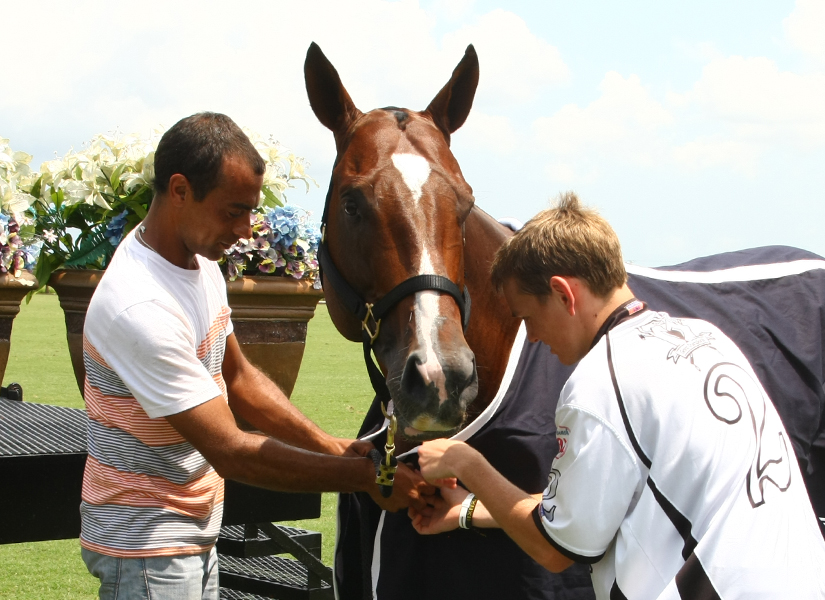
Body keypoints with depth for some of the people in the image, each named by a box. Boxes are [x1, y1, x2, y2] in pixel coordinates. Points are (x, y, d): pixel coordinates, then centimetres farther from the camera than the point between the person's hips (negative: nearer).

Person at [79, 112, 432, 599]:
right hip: (147, 545, -9)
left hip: (195, 530, 9)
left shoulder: (201, 262, 2)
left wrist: (331, 447, 0)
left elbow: (238, 377, 12)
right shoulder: (141, 309, -29)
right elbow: (231, 452, -28)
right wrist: (365, 475, -24)